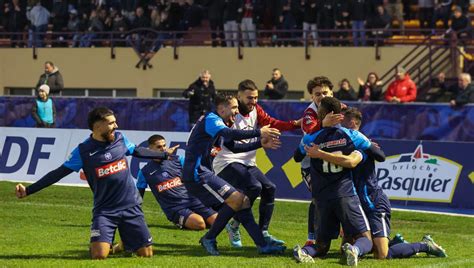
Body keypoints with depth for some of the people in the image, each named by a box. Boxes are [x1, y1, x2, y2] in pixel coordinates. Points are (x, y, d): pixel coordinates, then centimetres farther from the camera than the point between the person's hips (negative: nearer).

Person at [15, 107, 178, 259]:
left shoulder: (120, 139, 1)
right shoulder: (83, 151, -10)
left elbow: (138, 151, 22)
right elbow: (59, 173, -9)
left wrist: (164, 155, 34)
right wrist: (28, 190, -16)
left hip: (131, 207, 3)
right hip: (105, 210, -3)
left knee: (146, 254, 0)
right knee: (99, 255, -21)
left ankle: (126, 245, 33)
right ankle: (108, 244, 16)